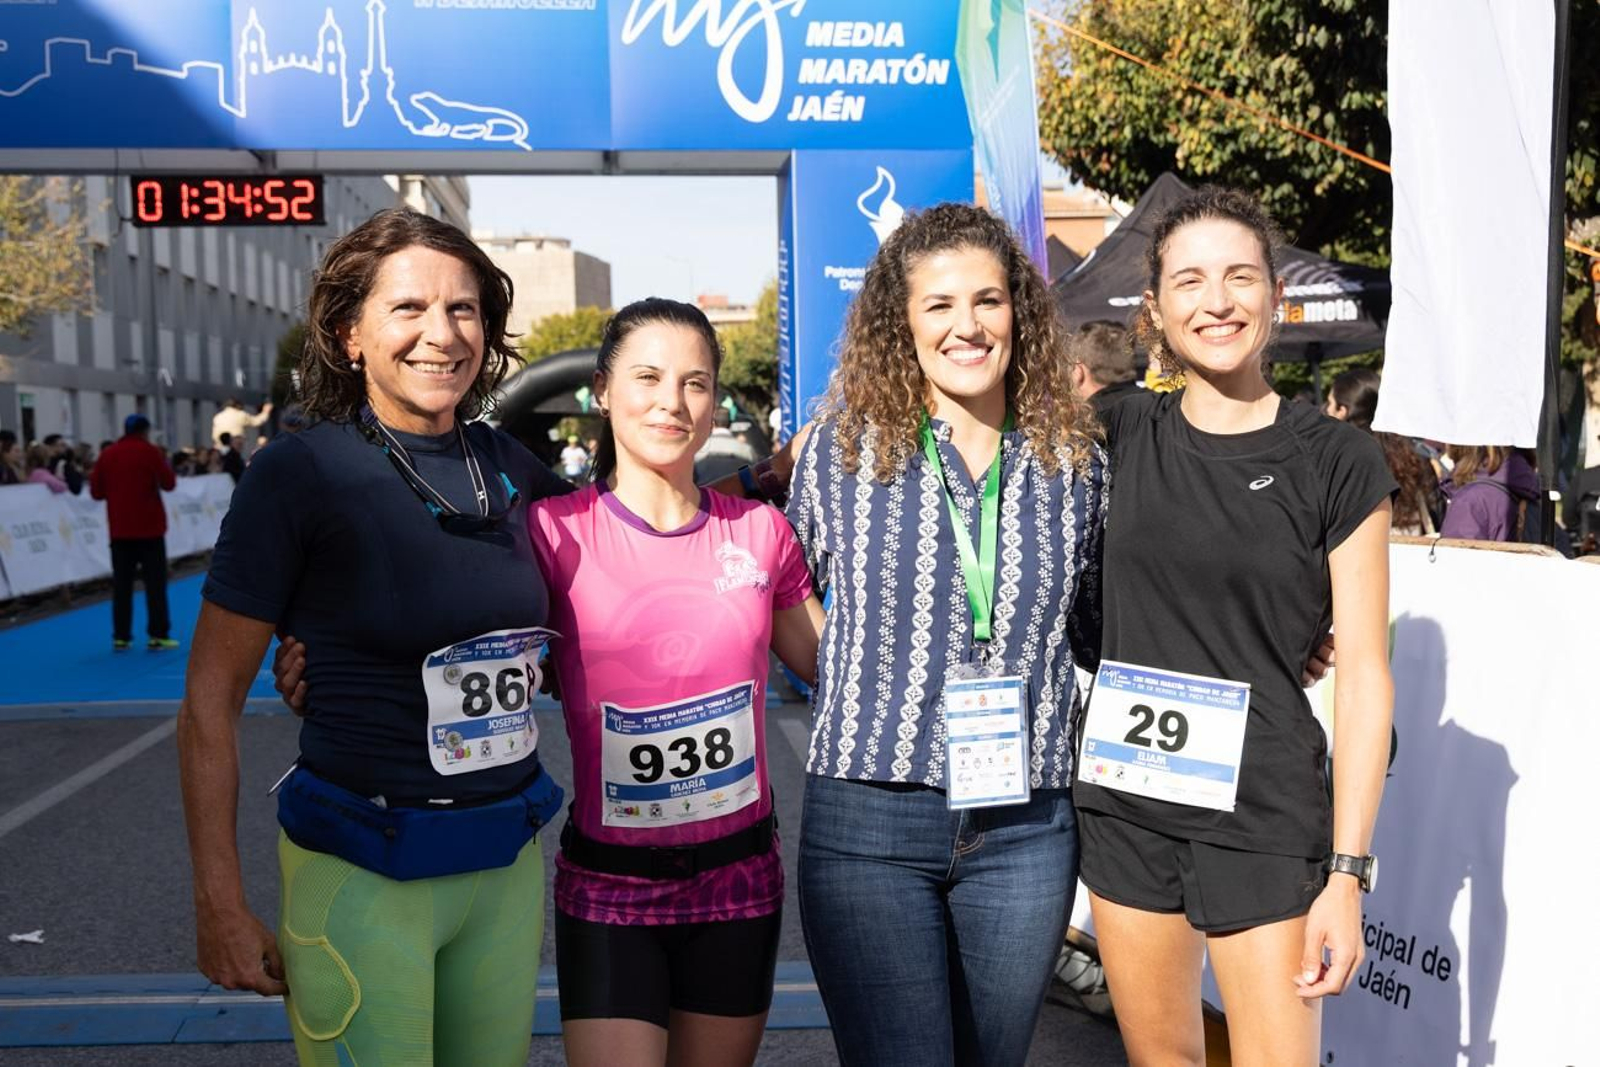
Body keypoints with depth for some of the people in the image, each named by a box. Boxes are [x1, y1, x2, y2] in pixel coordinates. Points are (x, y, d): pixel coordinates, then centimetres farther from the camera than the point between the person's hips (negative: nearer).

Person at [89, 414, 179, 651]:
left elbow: (97, 492, 5)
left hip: (120, 529, 4)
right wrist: (164, 465, 10)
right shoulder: (150, 452, -7)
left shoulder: (107, 454, 4)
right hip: (149, 527, -3)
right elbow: (169, 483, -7)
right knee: (155, 582, 0)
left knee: (122, 585, 6)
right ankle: (158, 636, -3)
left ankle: (121, 637, 5)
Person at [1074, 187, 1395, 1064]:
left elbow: (1363, 677, -6)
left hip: (1263, 817, -3)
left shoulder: (1337, 463, -6)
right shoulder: (1124, 435, 2)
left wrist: (1347, 874, -9)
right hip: (1125, 803, 3)